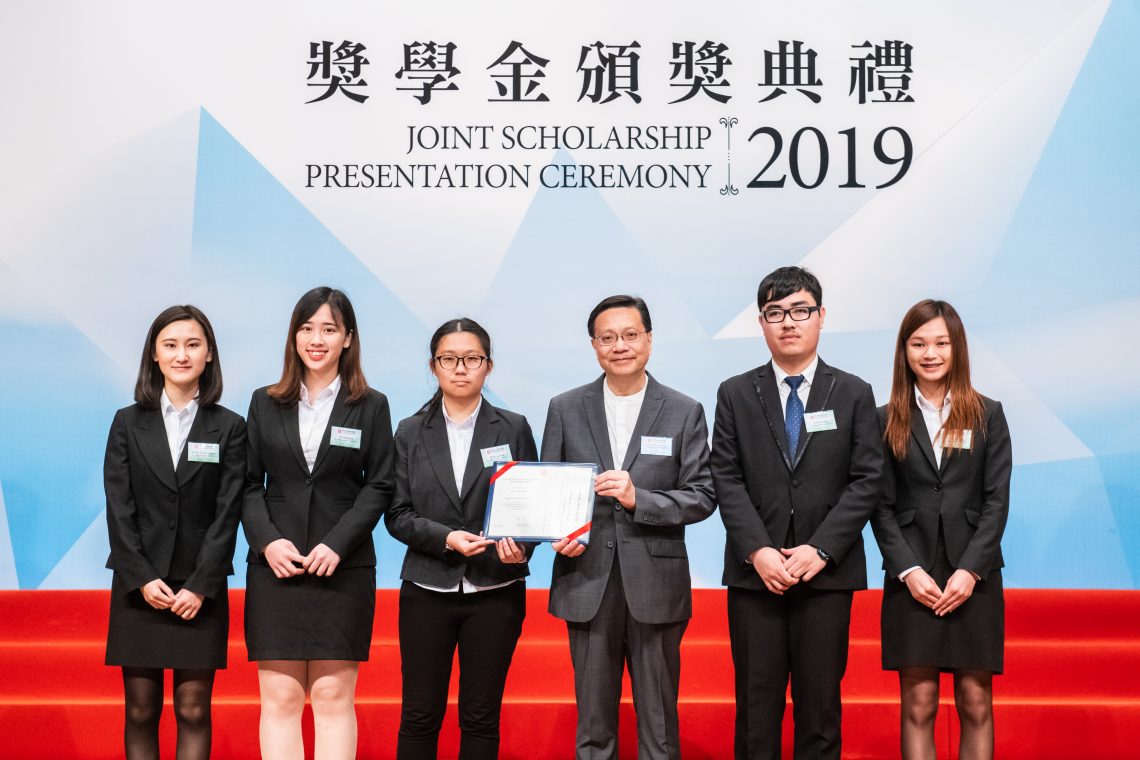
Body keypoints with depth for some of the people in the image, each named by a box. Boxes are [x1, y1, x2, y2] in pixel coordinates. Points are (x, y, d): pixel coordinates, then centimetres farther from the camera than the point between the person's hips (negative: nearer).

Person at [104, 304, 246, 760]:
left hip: (201, 589, -1)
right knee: (141, 712, 4)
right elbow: (119, 507, 0)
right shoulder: (128, 422, 6)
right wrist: (142, 579, -10)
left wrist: (200, 585, -10)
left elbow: (228, 512, -2)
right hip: (139, 587, 1)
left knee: (193, 712, 0)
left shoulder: (229, 427, 3)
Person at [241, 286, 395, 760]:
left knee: (334, 698, 0)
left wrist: (337, 544, -12)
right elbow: (249, 484, 7)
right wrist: (267, 541, -9)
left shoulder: (371, 406, 5)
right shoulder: (265, 403, 10)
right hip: (276, 566, 1)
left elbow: (379, 485, 0)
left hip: (343, 567, -1)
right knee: (279, 698, -1)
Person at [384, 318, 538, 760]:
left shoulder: (513, 429, 3)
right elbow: (397, 514, 1)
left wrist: (521, 545, -18)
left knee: (481, 718, 6)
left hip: (495, 592, 0)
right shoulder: (411, 433, 5)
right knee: (419, 717, 4)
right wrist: (446, 538, -16)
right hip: (427, 591, 1)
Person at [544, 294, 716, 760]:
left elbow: (702, 496, -2)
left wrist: (638, 498, -17)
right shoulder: (565, 409, 6)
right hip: (587, 582, 1)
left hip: (656, 585, -1)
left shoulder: (684, 412, 2)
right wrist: (558, 534, -12)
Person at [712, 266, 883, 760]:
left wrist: (820, 549, -11)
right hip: (754, 572, 0)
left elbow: (866, 481, 0)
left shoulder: (854, 394, 7)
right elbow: (727, 480, 1)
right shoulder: (735, 394, 8)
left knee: (820, 703, 4)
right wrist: (758, 551, -11)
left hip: (827, 571, 0)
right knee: (756, 704, 4)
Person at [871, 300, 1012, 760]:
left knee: (976, 704, 2)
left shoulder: (988, 415, 6)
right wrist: (909, 570, -9)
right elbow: (882, 506, 3)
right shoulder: (887, 421, 6)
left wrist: (971, 569, -9)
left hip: (974, 574, 0)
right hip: (912, 576, 0)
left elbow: (997, 500, 1)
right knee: (918, 705, -1)